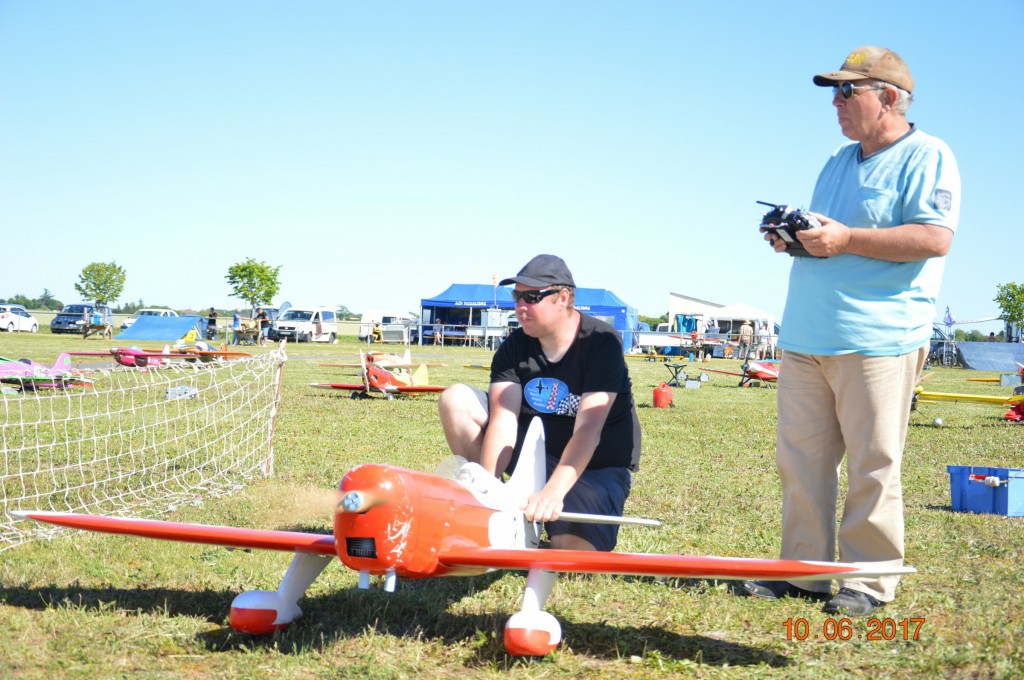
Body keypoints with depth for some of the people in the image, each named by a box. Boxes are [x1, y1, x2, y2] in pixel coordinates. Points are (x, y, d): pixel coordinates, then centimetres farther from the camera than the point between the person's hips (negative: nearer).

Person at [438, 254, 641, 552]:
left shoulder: (602, 342, -20)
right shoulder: (514, 347, -6)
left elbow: (588, 429, -31)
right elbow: (503, 422, -19)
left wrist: (553, 491, -44)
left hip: (597, 466, -4)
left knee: (574, 551, -32)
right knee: (455, 400, -12)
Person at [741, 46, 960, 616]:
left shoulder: (927, 157, -4)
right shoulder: (840, 161, 21)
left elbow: (935, 238, -17)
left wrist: (846, 239, -17)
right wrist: (796, 237, 7)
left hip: (876, 340, -8)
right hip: (807, 338, 8)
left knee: (873, 468, -3)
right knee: (800, 460, 7)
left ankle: (869, 582, 6)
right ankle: (804, 571, 15)